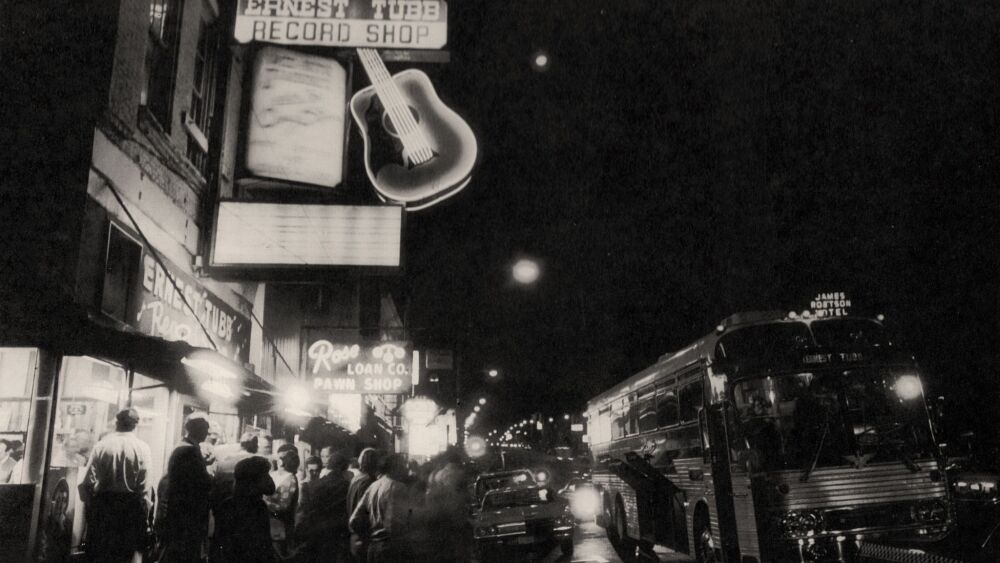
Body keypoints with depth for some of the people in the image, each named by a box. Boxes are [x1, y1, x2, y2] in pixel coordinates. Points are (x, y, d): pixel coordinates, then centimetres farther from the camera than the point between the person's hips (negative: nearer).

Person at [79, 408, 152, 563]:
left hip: (103, 503, 2)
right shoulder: (142, 448, -8)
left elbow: (88, 480, -5)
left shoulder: (102, 445, -4)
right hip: (130, 504, -2)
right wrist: (145, 511, -2)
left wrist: (90, 504, 9)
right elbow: (144, 486, -11)